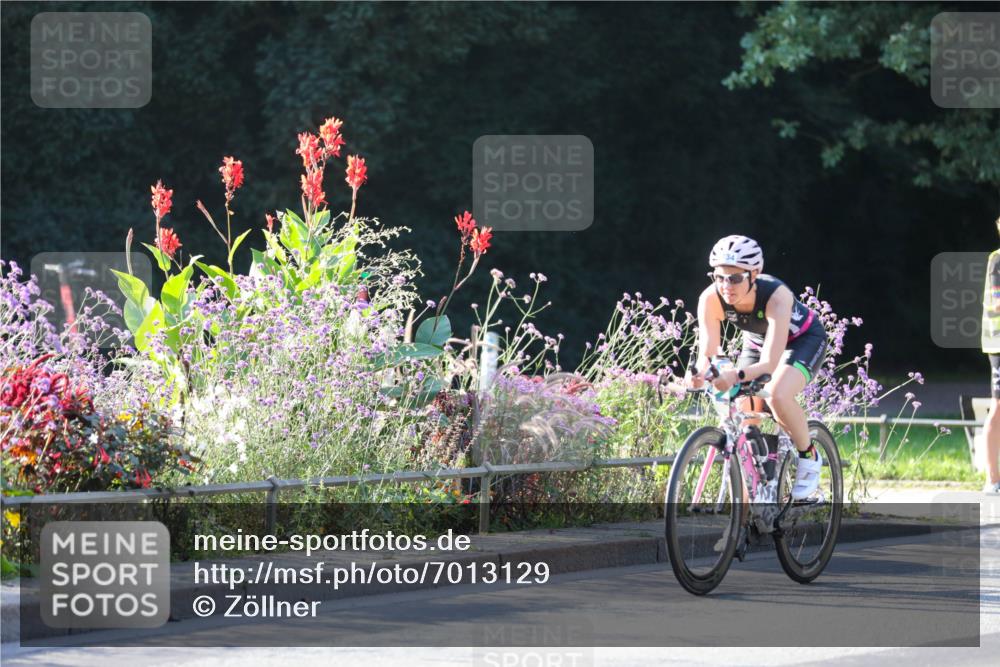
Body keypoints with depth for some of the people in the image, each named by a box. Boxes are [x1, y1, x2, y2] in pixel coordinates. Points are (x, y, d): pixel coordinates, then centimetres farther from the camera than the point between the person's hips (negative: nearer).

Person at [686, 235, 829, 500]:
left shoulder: (776, 295, -39)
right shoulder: (711, 299, -28)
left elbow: (770, 363, -45)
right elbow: (707, 353, -29)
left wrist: (737, 376, -64)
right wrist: (699, 373, -52)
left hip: (803, 340, -5)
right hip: (757, 343, 5)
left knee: (777, 395, -31)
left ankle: (809, 458, -8)